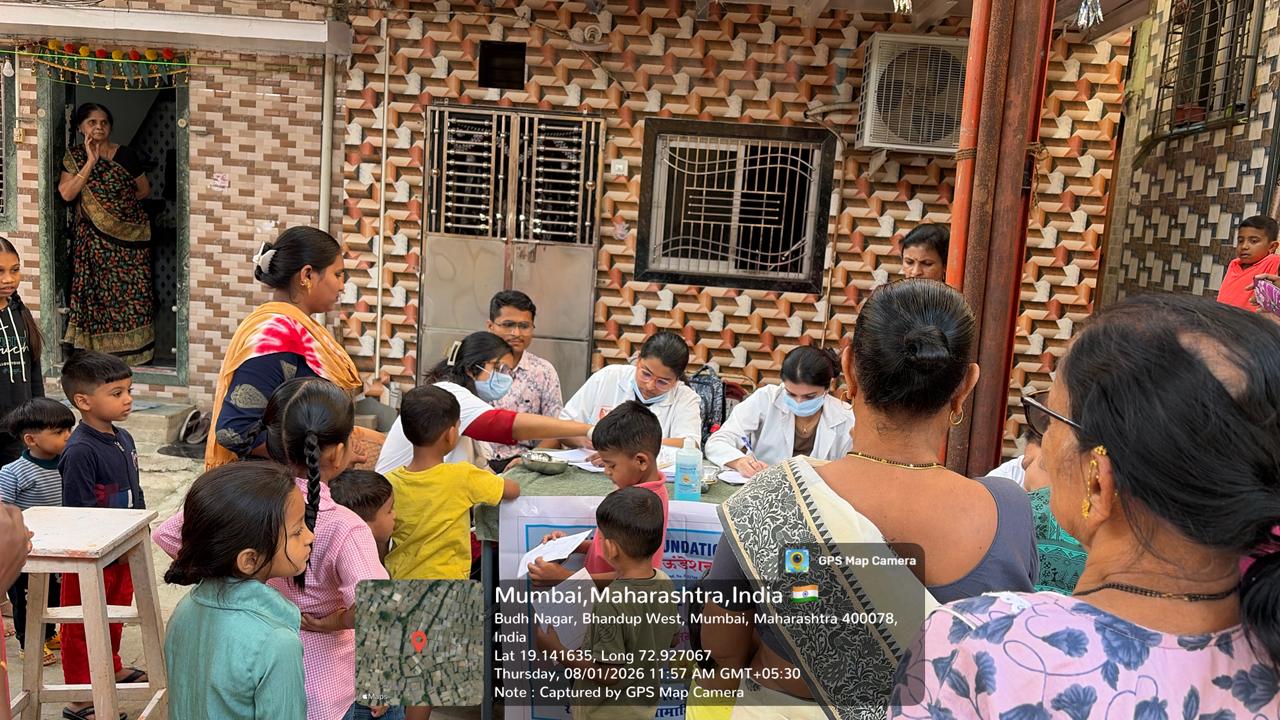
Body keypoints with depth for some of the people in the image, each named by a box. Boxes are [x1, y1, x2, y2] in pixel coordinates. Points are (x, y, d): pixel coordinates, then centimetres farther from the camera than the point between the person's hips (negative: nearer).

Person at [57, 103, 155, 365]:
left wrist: (121, 202, 2)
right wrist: (91, 161, -15)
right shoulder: (74, 157, 2)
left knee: (132, 292, -3)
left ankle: (133, 351, 5)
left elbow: (144, 189, 12)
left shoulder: (126, 156, 0)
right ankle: (99, 350, 10)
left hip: (128, 235, -1)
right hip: (92, 237, 1)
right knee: (97, 293, 2)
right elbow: (67, 193, -11)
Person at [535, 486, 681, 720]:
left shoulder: (612, 604, -34)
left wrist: (557, 651, -19)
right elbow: (671, 637, 4)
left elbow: (607, 674, -28)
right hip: (646, 701, 7)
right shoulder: (665, 584, -12)